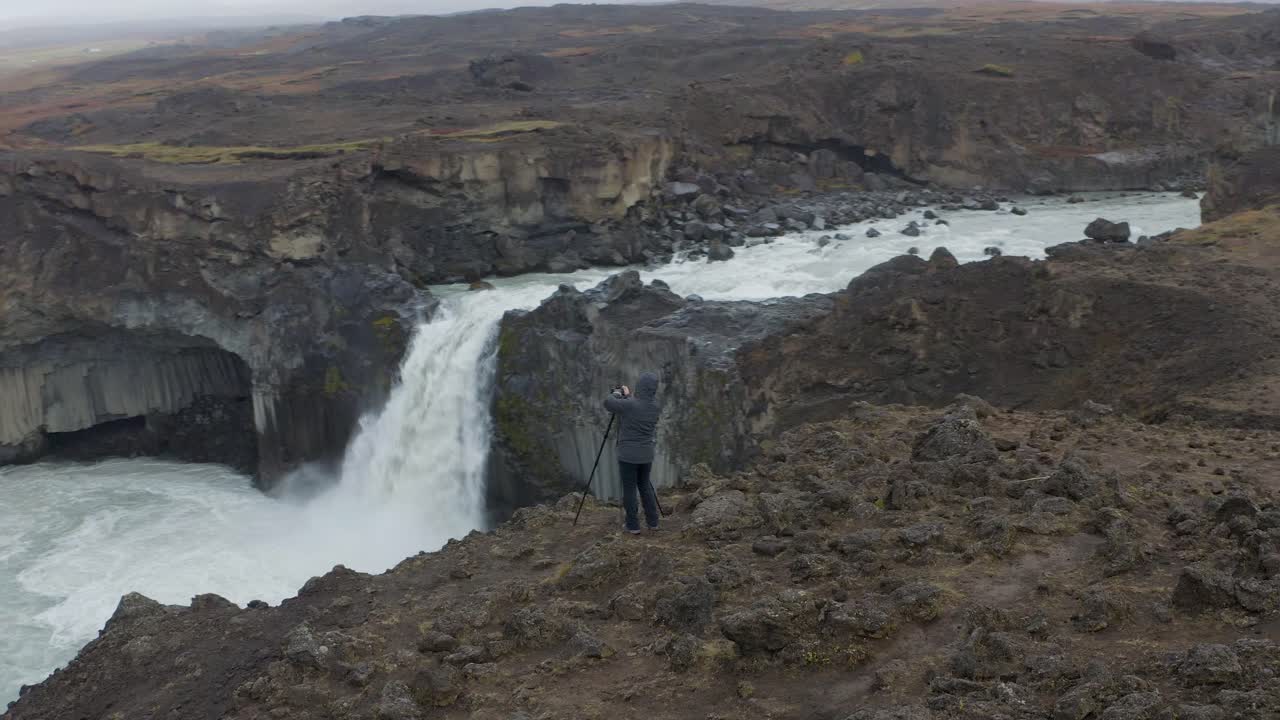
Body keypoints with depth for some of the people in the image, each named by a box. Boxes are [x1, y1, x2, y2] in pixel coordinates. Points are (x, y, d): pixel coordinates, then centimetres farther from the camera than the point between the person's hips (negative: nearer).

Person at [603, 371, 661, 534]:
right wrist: (628, 396, 22)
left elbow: (607, 403, -6)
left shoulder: (629, 405, -20)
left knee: (630, 489, 4)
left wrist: (616, 395, 13)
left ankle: (633, 525, 7)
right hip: (646, 454, 5)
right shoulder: (656, 406, -3)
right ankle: (652, 521, 20)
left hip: (628, 455, -5)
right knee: (645, 485, 20)